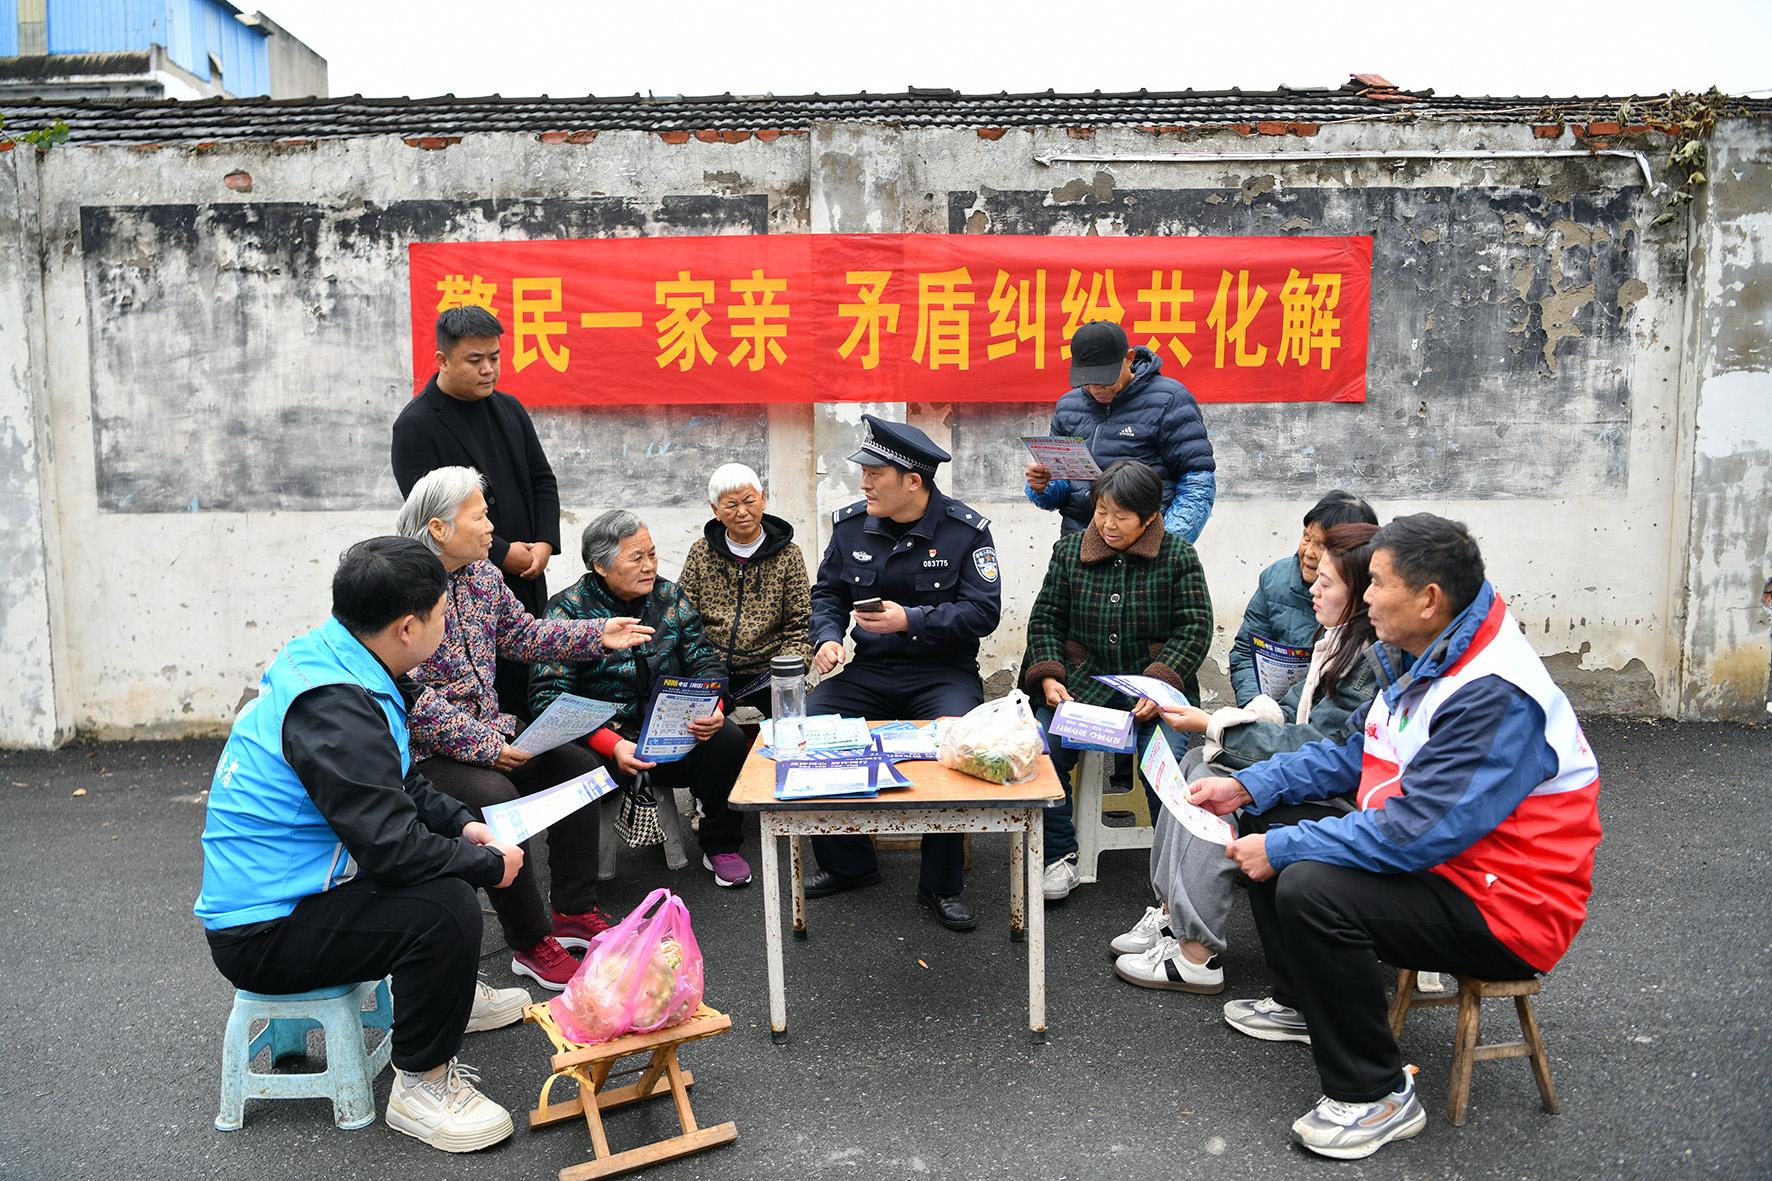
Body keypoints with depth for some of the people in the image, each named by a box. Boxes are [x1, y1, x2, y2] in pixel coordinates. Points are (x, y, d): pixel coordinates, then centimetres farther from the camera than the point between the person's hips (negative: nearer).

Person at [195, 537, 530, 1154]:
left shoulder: (327, 658, 2)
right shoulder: (333, 706, -29)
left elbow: (396, 785, 16)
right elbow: (393, 845, -31)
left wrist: (462, 824, 5)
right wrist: (491, 863, -16)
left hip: (270, 888, 11)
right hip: (263, 932, -10)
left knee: (446, 848, 19)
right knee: (447, 906, -27)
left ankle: (449, 994, 35)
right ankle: (421, 1084, -8)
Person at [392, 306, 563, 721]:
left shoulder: (510, 409, 12)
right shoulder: (415, 426, -8)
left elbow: (542, 480, 15)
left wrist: (545, 543, -1)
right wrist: (503, 554, -14)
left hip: (525, 580, 6)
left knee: (528, 694, 9)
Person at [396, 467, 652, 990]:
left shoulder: (482, 575, 7)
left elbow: (523, 633, 17)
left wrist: (598, 635, 6)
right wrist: (484, 746, -25)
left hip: (489, 734, 9)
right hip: (425, 751, -9)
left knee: (579, 766, 1)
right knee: (496, 799, -31)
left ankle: (574, 912, 8)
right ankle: (531, 945, -14)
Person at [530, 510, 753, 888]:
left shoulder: (671, 598, 9)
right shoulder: (567, 610, -5)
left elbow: (705, 663, 9)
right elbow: (547, 696, -13)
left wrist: (712, 708, -16)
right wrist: (612, 745, -26)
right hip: (603, 740, -3)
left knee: (728, 741, -25)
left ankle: (720, 846, 1)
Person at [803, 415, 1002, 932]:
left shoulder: (964, 530, -8)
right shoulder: (850, 524, 3)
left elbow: (984, 611, -12)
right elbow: (827, 593, 15)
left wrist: (911, 620, -22)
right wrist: (827, 637, -6)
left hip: (943, 671, -3)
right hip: (869, 671, 4)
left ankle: (943, 884, -10)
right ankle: (848, 863, 3)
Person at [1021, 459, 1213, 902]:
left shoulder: (1178, 556, -1)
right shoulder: (1069, 550, 7)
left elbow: (1194, 628, -3)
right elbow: (1045, 619, 9)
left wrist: (1160, 684, -17)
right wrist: (1049, 677, -7)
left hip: (1155, 681, -2)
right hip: (1084, 679, 2)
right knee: (1040, 752, -20)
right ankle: (1060, 856, -2)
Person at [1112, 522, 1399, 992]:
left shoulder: (1376, 662, -24)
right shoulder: (1342, 637, 6)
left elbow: (1315, 747, -24)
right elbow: (1296, 710, 14)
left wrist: (1212, 725, -20)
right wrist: (1231, 718, -4)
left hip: (1341, 799, -10)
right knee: (1197, 766, -2)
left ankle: (1198, 955, -12)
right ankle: (1171, 914, 0)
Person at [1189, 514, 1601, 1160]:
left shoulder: (1496, 697, -29)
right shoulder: (1428, 658, 4)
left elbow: (1410, 833, -32)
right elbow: (1352, 755, 13)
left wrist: (1280, 849, -22)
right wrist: (1247, 787, 3)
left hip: (1502, 912, -10)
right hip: (1427, 857, 10)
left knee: (1310, 888, -30)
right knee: (1269, 823, 12)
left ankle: (1376, 1097, -11)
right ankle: (1301, 1002, 30)